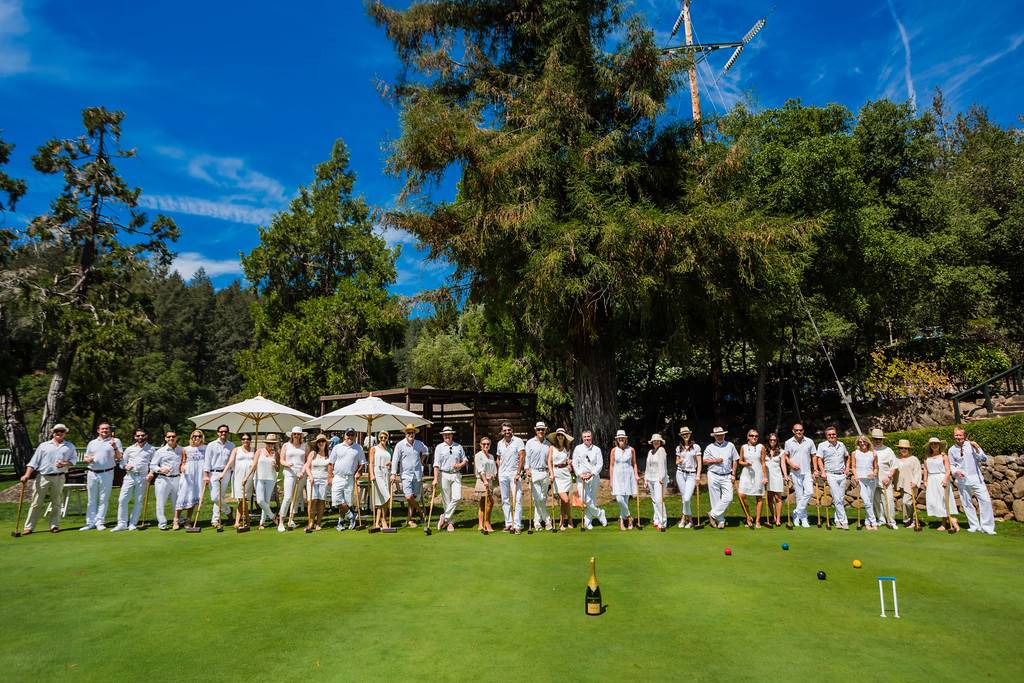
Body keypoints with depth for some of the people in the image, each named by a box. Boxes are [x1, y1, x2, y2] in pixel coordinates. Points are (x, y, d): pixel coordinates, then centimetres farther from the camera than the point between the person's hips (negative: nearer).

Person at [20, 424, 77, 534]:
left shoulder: (70, 446, 13)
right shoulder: (43, 445, 10)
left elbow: (74, 459, 8)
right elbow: (34, 461, 4)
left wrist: (65, 463, -12)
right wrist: (27, 475, -7)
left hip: (59, 478, 1)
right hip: (42, 477, -1)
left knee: (56, 503, 5)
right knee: (36, 503, 0)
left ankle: (54, 525, 14)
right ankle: (28, 527, 6)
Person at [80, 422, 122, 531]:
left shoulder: (115, 441, 4)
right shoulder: (92, 443, 16)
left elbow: (119, 458, -3)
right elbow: (85, 458, 19)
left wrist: (115, 447, -20)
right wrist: (88, 459, -4)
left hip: (107, 474, -3)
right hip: (92, 473, 3)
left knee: (103, 499, 0)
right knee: (92, 499, 6)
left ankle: (100, 522, 5)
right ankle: (90, 523, 11)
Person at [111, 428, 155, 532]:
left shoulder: (151, 449, 7)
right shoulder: (129, 449, 12)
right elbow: (122, 461, 15)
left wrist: (151, 473, -9)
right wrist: (125, 466, -7)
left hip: (143, 477, -2)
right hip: (129, 476, 2)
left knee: (138, 501, 1)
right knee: (122, 500, -5)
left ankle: (132, 524, 8)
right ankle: (122, 524, 2)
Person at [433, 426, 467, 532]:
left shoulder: (458, 447, 12)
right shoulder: (439, 447, 3)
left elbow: (465, 460, 18)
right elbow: (436, 464, -4)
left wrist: (460, 465, -5)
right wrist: (435, 479, -11)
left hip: (456, 475, 2)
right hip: (444, 475, -2)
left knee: (457, 497, -13)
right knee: (447, 500, 1)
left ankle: (445, 517, -1)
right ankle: (450, 523, 12)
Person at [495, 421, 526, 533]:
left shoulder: (518, 441, -5)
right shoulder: (500, 443, 11)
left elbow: (522, 457, -10)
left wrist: (518, 473, -15)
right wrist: (498, 475, 14)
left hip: (514, 473, -5)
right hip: (503, 474, 5)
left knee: (517, 499, -8)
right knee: (505, 500, 8)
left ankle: (517, 525, -8)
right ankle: (508, 523, 15)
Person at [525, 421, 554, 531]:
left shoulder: (548, 444, 12)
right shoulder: (530, 443, 4)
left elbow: (549, 460, 9)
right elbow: (527, 457, 1)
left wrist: (551, 473, -2)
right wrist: (527, 470, -12)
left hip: (545, 473, 3)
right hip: (534, 472, -3)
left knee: (543, 499, 5)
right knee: (538, 498, -8)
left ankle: (537, 522, 15)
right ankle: (547, 520, 1)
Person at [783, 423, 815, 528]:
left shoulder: (809, 442, 4)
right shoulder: (789, 442, 2)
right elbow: (785, 456, 9)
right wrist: (791, 464, -9)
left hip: (807, 472, 1)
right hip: (795, 473, -1)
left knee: (809, 492, -16)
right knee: (799, 495, 2)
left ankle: (797, 513, -3)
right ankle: (803, 518, 11)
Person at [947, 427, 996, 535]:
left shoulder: (971, 445, -1)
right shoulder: (952, 450, 3)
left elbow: (984, 459, -5)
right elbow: (951, 465, 11)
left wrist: (977, 448, -19)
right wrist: (956, 471, -9)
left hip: (976, 477, -2)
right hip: (962, 480, 2)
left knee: (985, 500, -8)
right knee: (966, 503, 7)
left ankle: (987, 527, 1)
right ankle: (974, 526, 20)